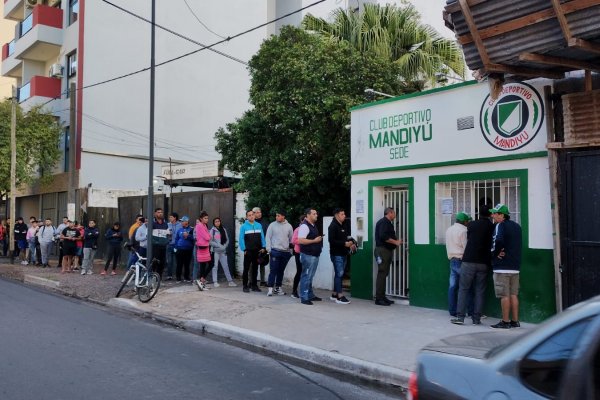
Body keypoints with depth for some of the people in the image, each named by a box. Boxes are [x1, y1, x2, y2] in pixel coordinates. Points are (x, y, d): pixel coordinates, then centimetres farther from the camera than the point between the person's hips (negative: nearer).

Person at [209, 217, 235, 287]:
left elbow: (227, 239, 9)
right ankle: (215, 282, 7)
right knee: (215, 266, 1)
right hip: (215, 251, -3)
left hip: (223, 251, 3)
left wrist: (225, 246, -7)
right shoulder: (212, 230, -3)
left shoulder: (223, 229, 8)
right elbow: (210, 241, -9)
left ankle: (230, 281, 7)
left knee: (226, 266, 5)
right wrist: (219, 246, -14)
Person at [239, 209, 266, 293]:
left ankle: (254, 285, 19)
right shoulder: (244, 226, -4)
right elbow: (241, 239, -6)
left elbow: (262, 237, 7)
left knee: (255, 268, 11)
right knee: (246, 269, 1)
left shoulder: (259, 225, 7)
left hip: (257, 251, 4)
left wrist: (263, 247, -2)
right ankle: (245, 286, 7)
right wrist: (244, 249, -11)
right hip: (248, 251, -3)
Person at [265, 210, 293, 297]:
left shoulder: (289, 226, 6)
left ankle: (278, 287, 20)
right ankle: (270, 288, -3)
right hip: (275, 251, -3)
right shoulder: (272, 225, 0)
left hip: (286, 252, 3)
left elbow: (291, 239, 11)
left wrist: (291, 250, 7)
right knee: (273, 270, -5)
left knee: (281, 270, 10)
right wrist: (268, 249, -7)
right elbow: (268, 237, 0)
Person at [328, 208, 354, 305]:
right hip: (336, 254, -8)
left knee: (339, 274, 12)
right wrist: (344, 244, -22)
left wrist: (351, 244, 2)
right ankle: (340, 297, -6)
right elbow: (331, 240, -19)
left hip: (343, 253, 8)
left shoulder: (344, 226, 15)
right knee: (339, 274, -9)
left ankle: (334, 295, 21)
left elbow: (347, 237, 22)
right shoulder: (333, 226, -10)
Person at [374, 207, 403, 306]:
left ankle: (382, 297, 16)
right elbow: (383, 236, -24)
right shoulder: (383, 222, -12)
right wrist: (395, 242, -17)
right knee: (382, 274, -10)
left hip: (386, 251, 11)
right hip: (382, 250, -11)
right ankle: (379, 298, -8)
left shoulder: (387, 223, 20)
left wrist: (396, 241, 14)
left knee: (384, 274, 11)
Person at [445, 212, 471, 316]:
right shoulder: (463, 230, -12)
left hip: (452, 260, 7)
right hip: (461, 260, -7)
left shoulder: (449, 229, 13)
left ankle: (452, 311, 9)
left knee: (452, 286, 6)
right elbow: (466, 247, -13)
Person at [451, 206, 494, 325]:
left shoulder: (471, 225, -1)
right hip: (483, 263, 2)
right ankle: (476, 318, 8)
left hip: (469, 261, -1)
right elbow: (492, 245, 8)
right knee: (479, 291, 8)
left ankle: (460, 316, -1)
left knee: (463, 289, 3)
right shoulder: (492, 227, 1)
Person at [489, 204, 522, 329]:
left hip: (502, 266, -8)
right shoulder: (517, 226, 16)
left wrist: (495, 254, -10)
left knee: (505, 295, -4)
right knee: (513, 294, 11)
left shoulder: (500, 226, -10)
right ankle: (515, 321, 15)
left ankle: (505, 322, 0)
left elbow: (498, 241, -27)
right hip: (515, 266, 8)